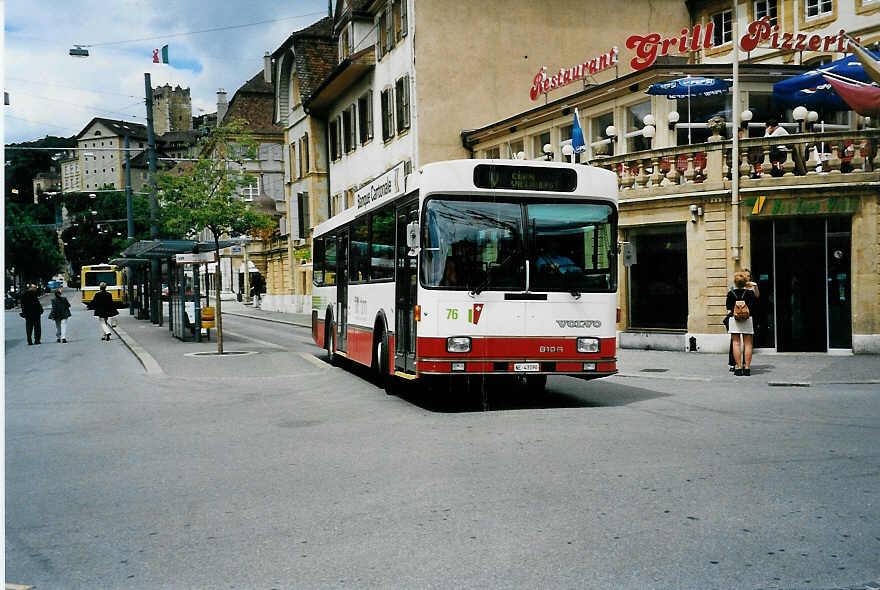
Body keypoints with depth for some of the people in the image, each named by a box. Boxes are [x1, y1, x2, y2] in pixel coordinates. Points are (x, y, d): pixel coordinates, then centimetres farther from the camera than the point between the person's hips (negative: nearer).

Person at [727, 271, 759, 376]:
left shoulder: (731, 293, -4)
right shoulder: (750, 293, -4)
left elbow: (728, 307, 5)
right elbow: (756, 306, 4)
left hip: (734, 319, -1)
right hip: (748, 320, 1)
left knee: (736, 343, 2)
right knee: (747, 343, 6)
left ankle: (739, 367, -3)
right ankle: (747, 367, 3)